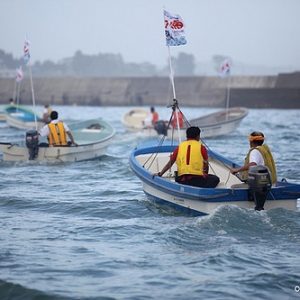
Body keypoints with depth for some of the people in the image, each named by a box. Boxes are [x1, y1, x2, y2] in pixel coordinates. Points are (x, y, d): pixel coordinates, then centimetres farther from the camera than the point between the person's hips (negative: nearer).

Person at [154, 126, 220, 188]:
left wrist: (160, 174, 20)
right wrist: (205, 175, 30)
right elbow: (206, 165, 12)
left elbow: (170, 163, 13)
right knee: (215, 179, 17)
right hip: (198, 179, -4)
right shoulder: (201, 147, 7)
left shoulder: (180, 147, 16)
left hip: (182, 180, 4)